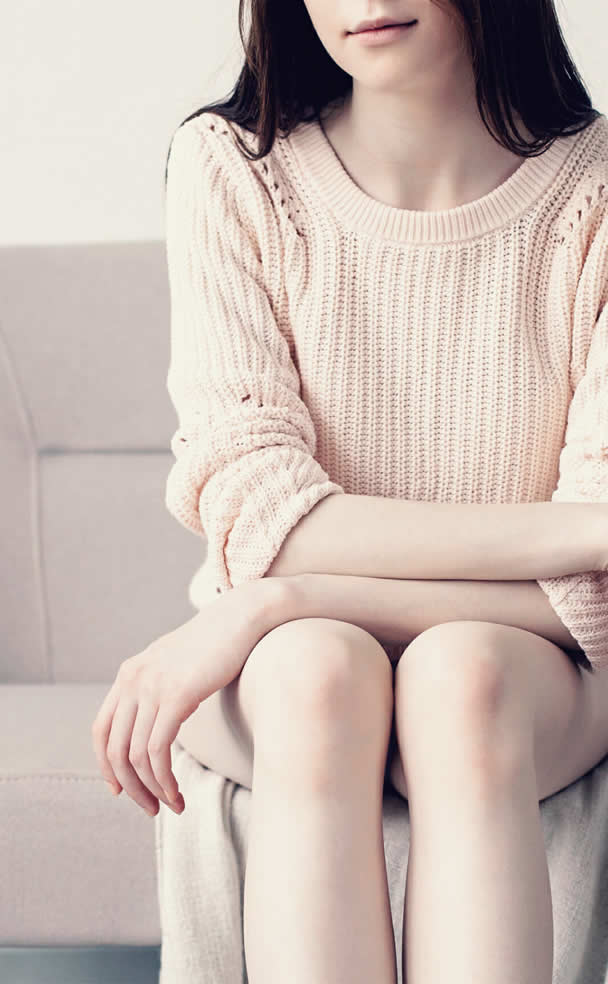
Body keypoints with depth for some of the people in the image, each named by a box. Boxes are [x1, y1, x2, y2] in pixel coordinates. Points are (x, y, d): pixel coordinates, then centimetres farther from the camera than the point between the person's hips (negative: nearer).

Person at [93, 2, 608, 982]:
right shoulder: (229, 168, -6)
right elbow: (255, 520, -15)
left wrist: (285, 604, -22)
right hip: (269, 669, 0)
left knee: (460, 679, -34)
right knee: (315, 671, -34)